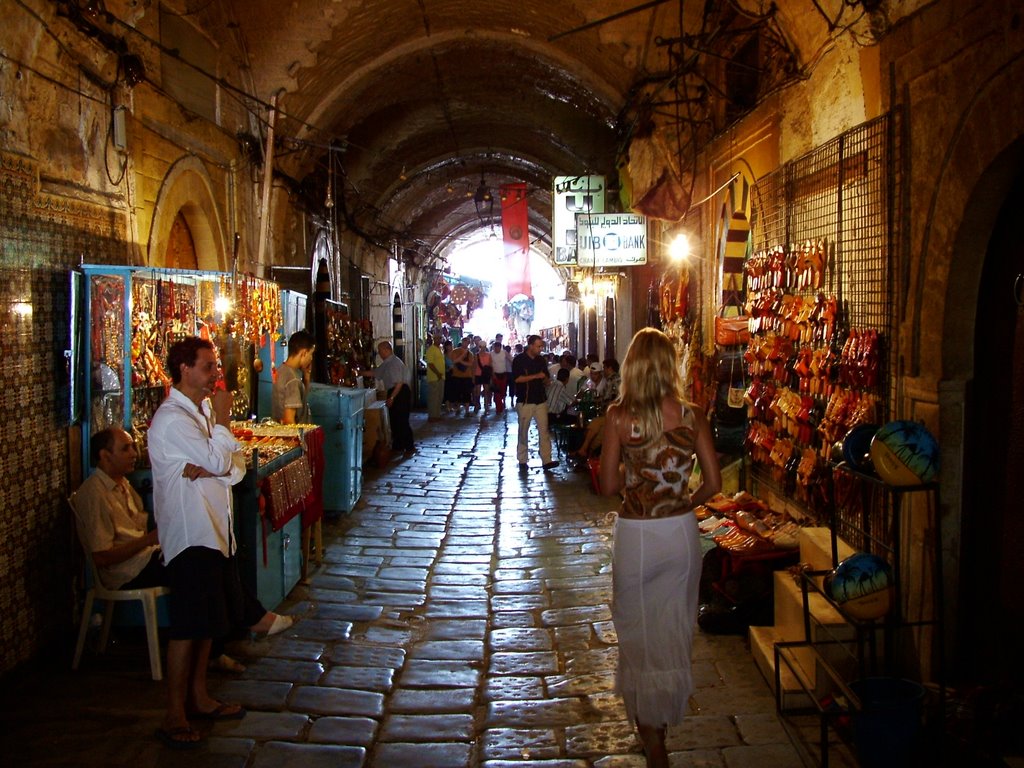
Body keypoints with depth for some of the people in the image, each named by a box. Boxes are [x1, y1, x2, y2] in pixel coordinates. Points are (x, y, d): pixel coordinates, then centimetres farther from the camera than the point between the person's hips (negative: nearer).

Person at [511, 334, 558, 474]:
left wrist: (544, 379, -9)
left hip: (541, 400, 4)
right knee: (523, 432, 4)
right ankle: (522, 461, 13)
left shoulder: (541, 359, 10)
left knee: (544, 430, -2)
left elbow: (546, 380, 15)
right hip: (525, 401, -4)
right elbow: (517, 378, -15)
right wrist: (536, 376, -17)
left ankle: (546, 460, -3)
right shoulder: (519, 360, -4)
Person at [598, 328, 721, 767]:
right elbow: (713, 483, -4)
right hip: (681, 533, 3)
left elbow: (609, 485, -9)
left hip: (635, 535, -3)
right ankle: (665, 718, 41)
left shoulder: (618, 417, -13)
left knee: (640, 632, 13)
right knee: (674, 629, 20)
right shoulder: (691, 416, -6)